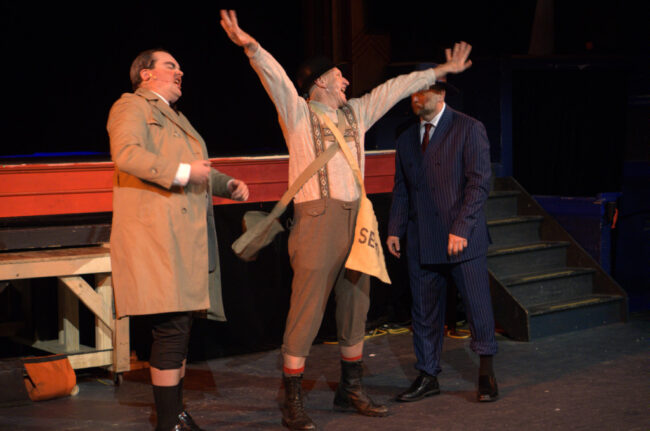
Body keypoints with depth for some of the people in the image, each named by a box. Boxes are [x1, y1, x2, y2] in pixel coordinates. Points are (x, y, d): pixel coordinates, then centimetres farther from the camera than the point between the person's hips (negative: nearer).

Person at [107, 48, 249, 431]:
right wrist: (183, 173, -22)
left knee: (179, 327, 11)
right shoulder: (131, 106, 0)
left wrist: (228, 184, 20)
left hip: (186, 238, 9)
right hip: (154, 234, -9)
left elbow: (201, 168, 39)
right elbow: (127, 154, -19)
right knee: (173, 327, -13)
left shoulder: (176, 118, 29)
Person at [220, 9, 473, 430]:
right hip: (317, 217, -7)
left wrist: (442, 70, 28)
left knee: (355, 308, 13)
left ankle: (351, 390, 26)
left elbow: (396, 88, 23)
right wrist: (251, 47, -32)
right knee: (307, 312, -7)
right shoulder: (298, 112, 1)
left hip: (355, 218, 7)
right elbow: (275, 77, -15)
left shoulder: (355, 112, 19)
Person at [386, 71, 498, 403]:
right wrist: (395, 229, 7)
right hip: (421, 240, 5)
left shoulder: (469, 129, -3)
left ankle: (486, 371, 19)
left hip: (463, 238, -5)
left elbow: (479, 183, -9)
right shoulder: (406, 139, 13)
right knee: (424, 311, 7)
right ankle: (427, 377, 18)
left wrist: (461, 229, -16)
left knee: (477, 306, 2)